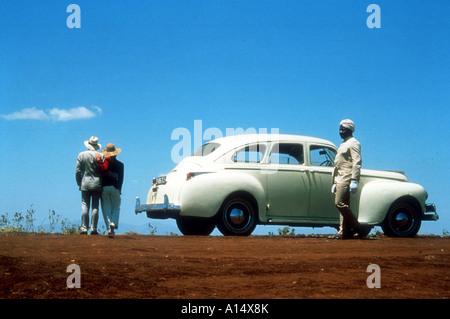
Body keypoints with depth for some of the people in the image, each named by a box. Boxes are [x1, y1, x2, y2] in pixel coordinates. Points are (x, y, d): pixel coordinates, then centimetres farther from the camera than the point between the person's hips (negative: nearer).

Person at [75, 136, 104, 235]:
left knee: (85, 207, 2)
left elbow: (77, 171, 1)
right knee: (95, 207, 2)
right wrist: (102, 183, 10)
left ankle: (84, 228, -3)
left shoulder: (81, 155, 0)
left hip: (85, 184, 0)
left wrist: (79, 183, 11)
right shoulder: (100, 156, -1)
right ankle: (93, 229, -1)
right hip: (97, 184, 0)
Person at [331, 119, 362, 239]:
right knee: (343, 205, 5)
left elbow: (356, 163, -14)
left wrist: (354, 180, -23)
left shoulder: (353, 143, -3)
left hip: (347, 179, -10)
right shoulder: (343, 145, 26)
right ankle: (345, 232, 4)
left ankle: (356, 227, -12)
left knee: (340, 203, -17)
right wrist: (335, 183, 24)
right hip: (340, 180, 10)